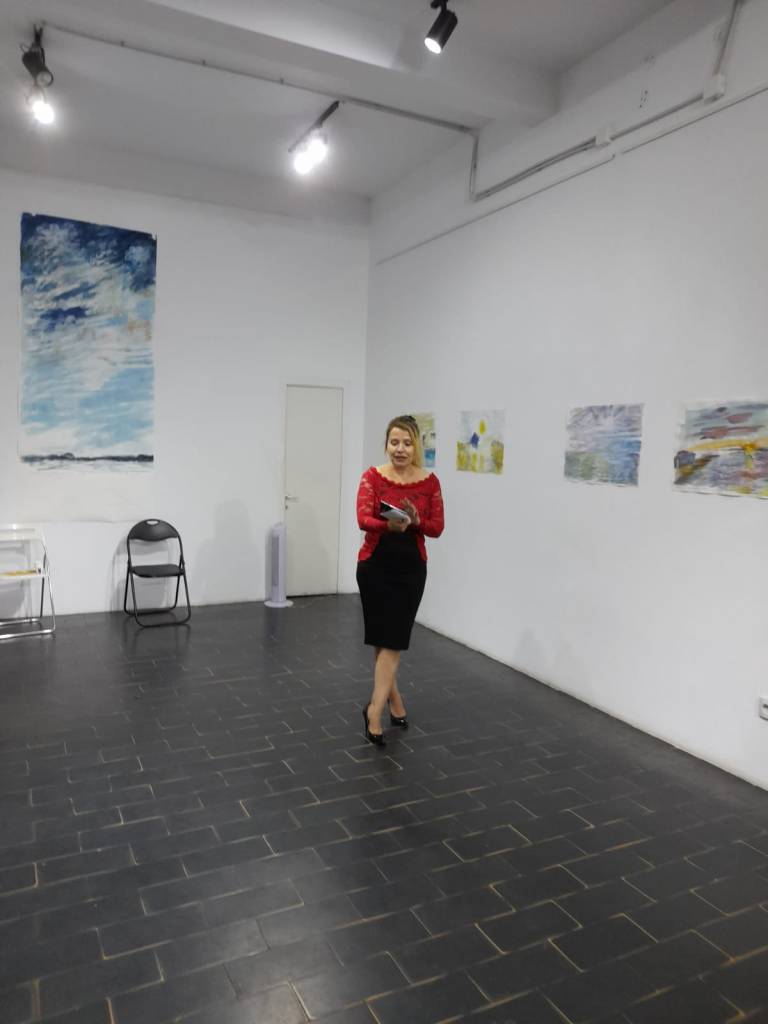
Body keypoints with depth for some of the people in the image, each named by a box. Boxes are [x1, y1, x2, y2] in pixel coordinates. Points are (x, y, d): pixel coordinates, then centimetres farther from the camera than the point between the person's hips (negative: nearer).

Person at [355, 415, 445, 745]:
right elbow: (363, 519, -19)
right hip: (375, 565, -1)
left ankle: (375, 709, 3)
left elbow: (437, 528, -2)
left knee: (394, 640, -2)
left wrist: (414, 521, -23)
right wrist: (389, 524, -40)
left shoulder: (429, 482, -2)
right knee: (381, 638, 8)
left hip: (411, 567, 1)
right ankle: (394, 699, 28)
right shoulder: (373, 477, -7)